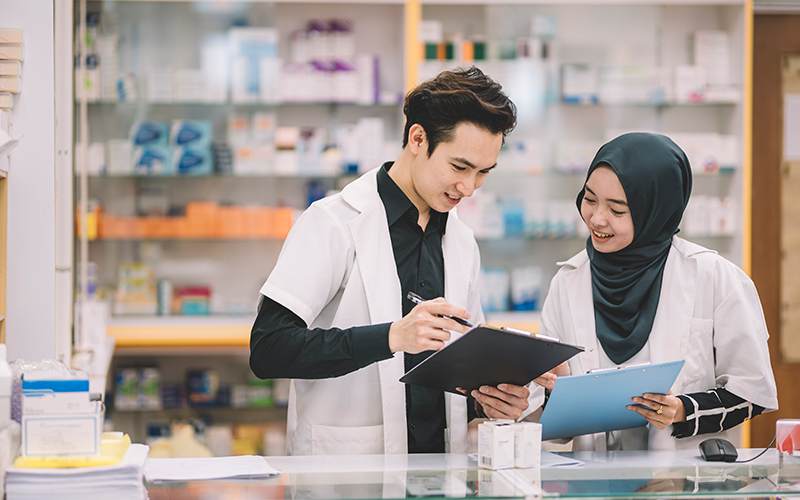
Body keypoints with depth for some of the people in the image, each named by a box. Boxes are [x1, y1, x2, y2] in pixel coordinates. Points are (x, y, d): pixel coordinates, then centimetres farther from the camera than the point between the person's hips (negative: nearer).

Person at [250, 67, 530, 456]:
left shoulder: (462, 243, 16)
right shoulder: (332, 223, -5)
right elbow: (268, 350, -15)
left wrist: (485, 400, 2)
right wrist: (392, 336, -24)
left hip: (441, 470, 5)